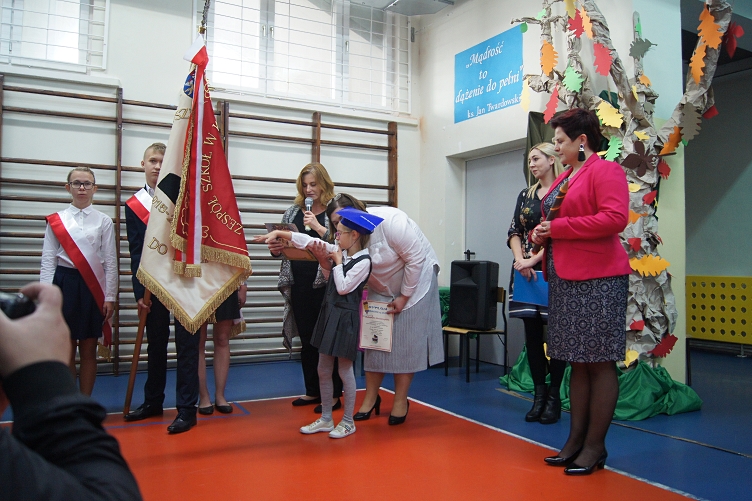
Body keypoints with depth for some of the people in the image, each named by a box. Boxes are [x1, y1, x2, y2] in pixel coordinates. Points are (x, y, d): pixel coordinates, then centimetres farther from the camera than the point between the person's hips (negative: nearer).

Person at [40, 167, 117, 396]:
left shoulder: (104, 221, 3)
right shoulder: (56, 221, 5)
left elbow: (110, 262, 3)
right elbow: (48, 261, 3)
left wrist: (110, 297, -2)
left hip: (93, 286, 0)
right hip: (64, 284, 0)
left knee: (88, 351, 6)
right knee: (66, 350, 4)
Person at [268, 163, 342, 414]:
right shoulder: (293, 212, 11)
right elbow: (282, 246, 16)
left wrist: (319, 228, -19)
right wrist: (275, 249, -5)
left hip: (325, 285, -5)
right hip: (299, 285, 5)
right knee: (307, 340, 13)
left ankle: (334, 395, 15)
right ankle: (312, 391, 26)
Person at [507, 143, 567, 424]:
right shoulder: (525, 195, 15)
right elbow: (513, 231, 9)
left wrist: (534, 259, -16)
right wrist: (520, 260, -7)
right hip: (525, 272, 5)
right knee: (532, 333, 6)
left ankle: (554, 397, 10)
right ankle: (539, 394, 15)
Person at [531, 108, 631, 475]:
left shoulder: (605, 171, -6)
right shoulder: (564, 179, 19)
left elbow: (615, 218, -19)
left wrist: (557, 227, -16)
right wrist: (542, 233, 4)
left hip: (597, 279, -9)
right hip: (564, 278, 9)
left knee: (599, 362, -1)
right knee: (577, 361, 12)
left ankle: (595, 446, 8)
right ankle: (576, 439, 20)